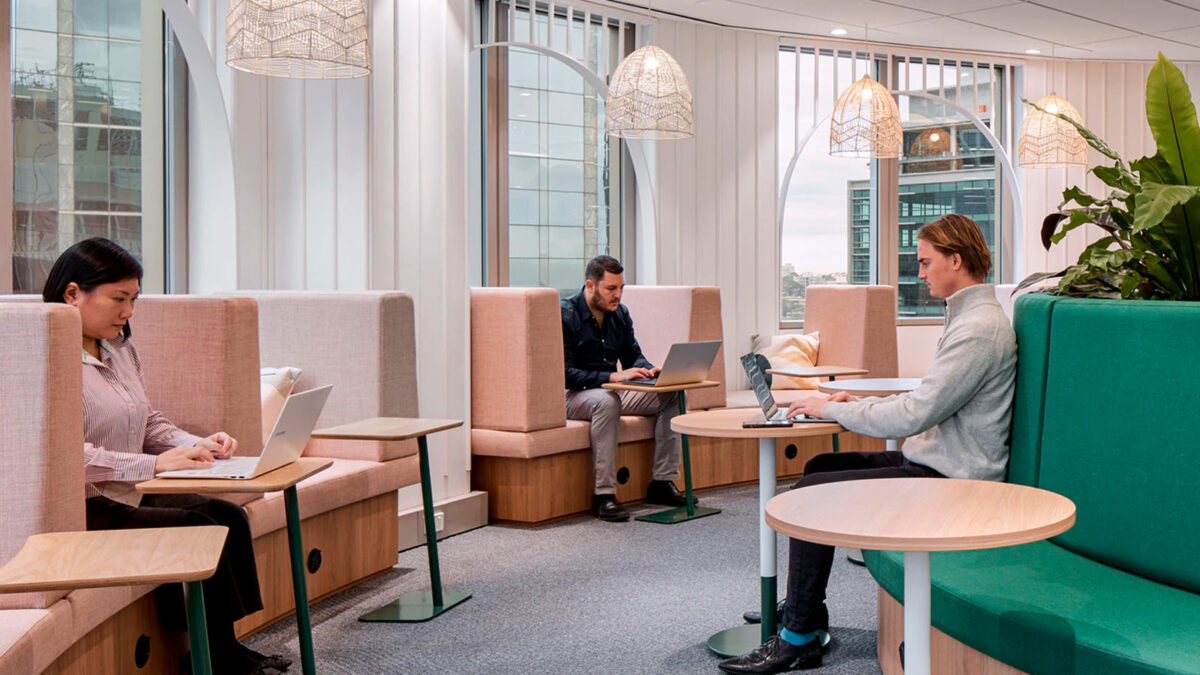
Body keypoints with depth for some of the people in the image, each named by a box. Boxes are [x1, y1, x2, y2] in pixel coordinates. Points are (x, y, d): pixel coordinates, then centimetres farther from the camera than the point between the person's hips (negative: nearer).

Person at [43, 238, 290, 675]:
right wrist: (155, 464, -26)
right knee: (198, 528, -20)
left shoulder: (120, 349, 15)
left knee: (228, 516, -10)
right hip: (84, 508, -9)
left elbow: (149, 423, 21)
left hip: (130, 494, 9)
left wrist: (198, 445, 2)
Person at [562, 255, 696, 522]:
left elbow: (633, 356, 13)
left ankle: (662, 483, -6)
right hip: (572, 396, -7)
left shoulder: (620, 314, 8)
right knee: (606, 400, -39)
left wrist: (650, 371, -11)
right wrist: (613, 377, -30)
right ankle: (603, 494, -36)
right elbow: (566, 374, -21)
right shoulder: (565, 314, -15)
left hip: (611, 391, 7)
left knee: (671, 395, -8)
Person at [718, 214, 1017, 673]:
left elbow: (913, 415, -25)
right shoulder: (970, 317, 15)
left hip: (948, 479, -11)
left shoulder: (979, 329, -20)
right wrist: (858, 403, 8)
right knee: (820, 466, 13)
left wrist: (833, 410, -14)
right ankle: (804, 607, 19)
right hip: (935, 461, 11)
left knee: (813, 493, -15)